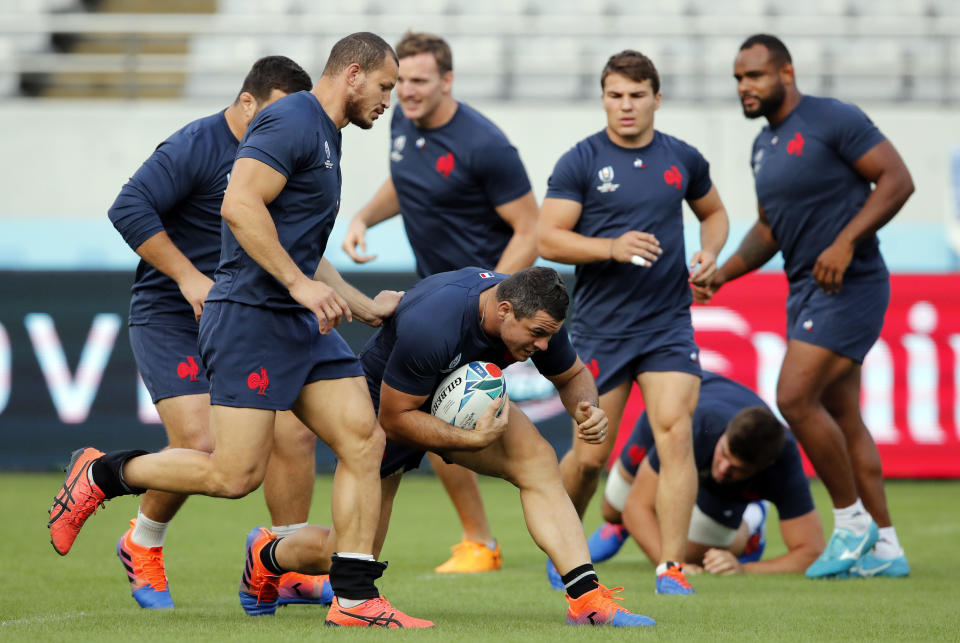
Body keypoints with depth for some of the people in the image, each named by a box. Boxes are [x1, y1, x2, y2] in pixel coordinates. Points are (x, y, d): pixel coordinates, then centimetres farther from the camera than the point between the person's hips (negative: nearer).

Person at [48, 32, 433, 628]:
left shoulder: (324, 137, 23)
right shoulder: (292, 122, -10)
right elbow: (239, 205, -23)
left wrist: (366, 307, 34)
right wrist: (300, 283, -24)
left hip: (303, 323, 10)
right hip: (249, 317, -10)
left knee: (365, 443, -3)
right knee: (236, 474, -12)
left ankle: (355, 597, 0)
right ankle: (102, 473, 9)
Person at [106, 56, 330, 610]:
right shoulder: (195, 147, -14)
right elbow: (129, 209, -20)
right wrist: (188, 277, -22)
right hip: (169, 318, -7)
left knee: (296, 432, -2)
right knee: (198, 443, -19)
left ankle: (288, 570, 11)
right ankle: (142, 548, 9)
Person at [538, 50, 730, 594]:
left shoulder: (682, 159, 6)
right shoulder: (581, 162, -4)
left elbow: (714, 212, 23)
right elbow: (548, 239, -7)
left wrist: (710, 252, 2)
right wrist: (612, 247, -21)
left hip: (669, 325, 2)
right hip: (600, 329, -2)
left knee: (675, 432, -15)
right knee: (591, 455, 4)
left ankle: (672, 565, -11)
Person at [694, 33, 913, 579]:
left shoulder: (833, 120, -11)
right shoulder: (764, 145, 15)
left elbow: (898, 180, -14)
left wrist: (846, 242, -22)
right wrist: (724, 273, 9)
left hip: (849, 285, -9)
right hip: (806, 289, 9)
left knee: (796, 397, -16)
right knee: (843, 419, 8)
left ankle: (853, 522, -2)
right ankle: (886, 549, 13)